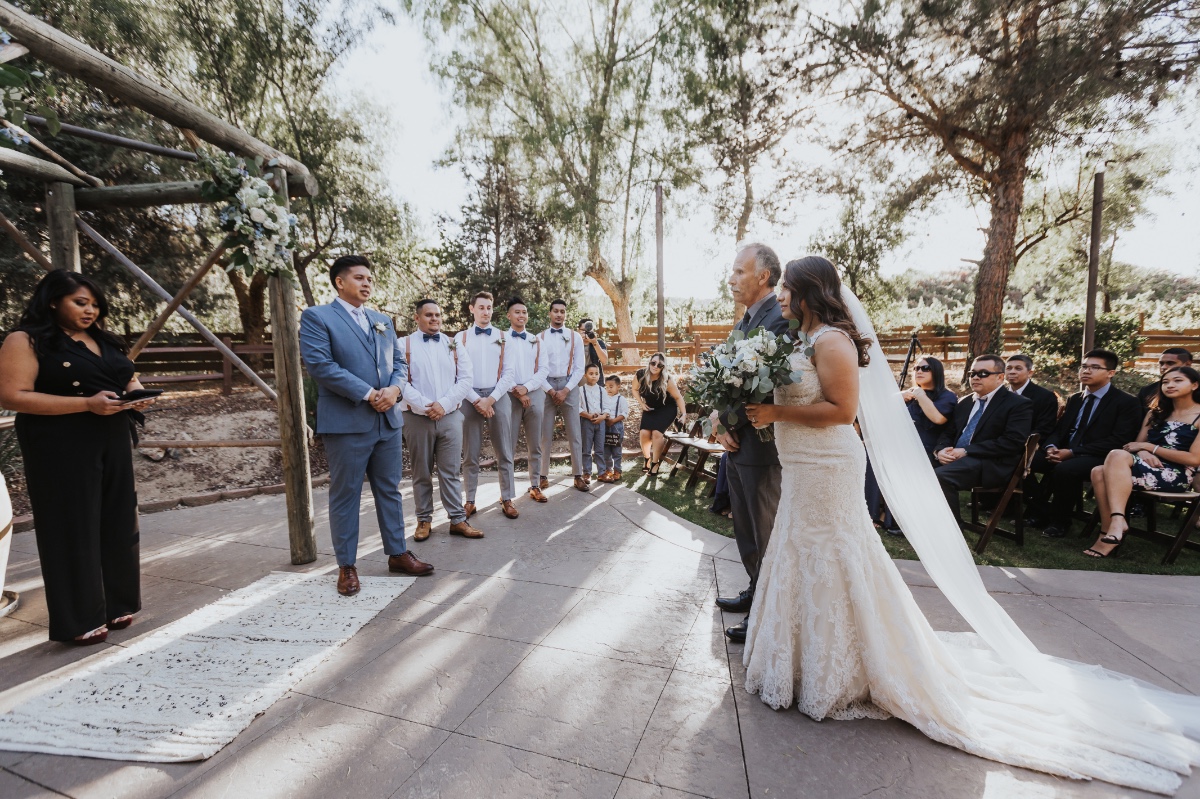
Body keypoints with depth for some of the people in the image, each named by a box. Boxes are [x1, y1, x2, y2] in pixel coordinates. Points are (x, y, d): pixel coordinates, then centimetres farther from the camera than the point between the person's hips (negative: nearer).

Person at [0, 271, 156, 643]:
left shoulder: (103, 340, 15)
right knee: (73, 531, 0)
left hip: (113, 444, 7)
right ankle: (79, 619, 11)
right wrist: (87, 404, -22)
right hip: (62, 450, -6)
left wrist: (138, 394, -2)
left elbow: (127, 378, 22)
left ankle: (115, 604, 22)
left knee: (116, 525, 9)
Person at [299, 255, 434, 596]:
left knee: (390, 490, 13)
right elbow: (319, 364, -15)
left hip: (389, 419, 6)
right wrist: (367, 394, -17)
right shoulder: (316, 317, -2)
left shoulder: (383, 320, 17)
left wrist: (393, 389, -8)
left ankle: (397, 554, 26)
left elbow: (399, 362, 14)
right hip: (346, 422, -6)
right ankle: (347, 566, 18)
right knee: (345, 495, 5)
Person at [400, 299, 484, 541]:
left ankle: (458, 520, 10)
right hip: (417, 418, -1)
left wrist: (443, 404, -11)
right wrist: (425, 406, -16)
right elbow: (401, 381, -7)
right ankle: (424, 520, 20)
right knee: (421, 473, 9)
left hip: (450, 417, 1)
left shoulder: (454, 345, 9)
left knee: (450, 471, 5)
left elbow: (465, 379, 1)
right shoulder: (404, 345, 2)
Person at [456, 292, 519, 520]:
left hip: (498, 397, 1)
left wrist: (491, 399, -9)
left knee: (504, 452, 4)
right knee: (470, 454, 6)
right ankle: (470, 501, 16)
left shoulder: (503, 337, 7)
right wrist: (477, 400, -10)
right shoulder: (461, 338, 6)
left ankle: (507, 499, 13)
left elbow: (508, 373, 1)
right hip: (470, 398, 0)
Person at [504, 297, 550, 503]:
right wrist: (516, 391, -12)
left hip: (534, 394, 3)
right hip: (510, 395, -3)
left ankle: (534, 486, 18)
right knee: (509, 445, -1)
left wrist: (527, 387, -9)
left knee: (535, 445, 8)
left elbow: (544, 369, 6)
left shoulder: (536, 340, 14)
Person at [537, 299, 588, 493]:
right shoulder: (540, 337, 4)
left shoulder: (575, 337, 5)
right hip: (546, 387, 0)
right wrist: (550, 390, -8)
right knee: (545, 435, 2)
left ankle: (578, 476, 10)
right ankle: (544, 476, 10)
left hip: (569, 387, 0)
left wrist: (565, 390, -8)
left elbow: (579, 368, 1)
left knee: (574, 434, 3)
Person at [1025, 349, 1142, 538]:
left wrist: (1073, 452, -21)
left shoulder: (1126, 402, -2)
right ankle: (1041, 510, -3)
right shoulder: (1074, 399, 17)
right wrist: (1051, 447, -11)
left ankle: (1060, 520, -14)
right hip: (1065, 453, 6)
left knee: (1065, 469, -38)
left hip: (1098, 458, -6)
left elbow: (1118, 441, -13)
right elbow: (1058, 430, 14)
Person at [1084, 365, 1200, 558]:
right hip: (1150, 468, 6)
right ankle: (1109, 533, -31)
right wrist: (1143, 454, -9)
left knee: (1118, 455, -33)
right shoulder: (1156, 412, 21)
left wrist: (1149, 447, -8)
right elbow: (1138, 444, 15)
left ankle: (1117, 522, -38)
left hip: (1177, 476, -5)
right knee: (1099, 472, -27)